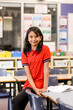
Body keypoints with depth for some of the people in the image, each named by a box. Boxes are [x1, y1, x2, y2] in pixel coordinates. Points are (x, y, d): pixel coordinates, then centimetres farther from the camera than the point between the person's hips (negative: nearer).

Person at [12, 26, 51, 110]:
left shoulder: (45, 49, -6)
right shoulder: (25, 53, 5)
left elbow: (46, 69, -10)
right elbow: (28, 73, -4)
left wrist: (45, 88, -16)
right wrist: (35, 89, -16)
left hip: (39, 83, -5)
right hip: (29, 83, 5)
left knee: (16, 101, -16)